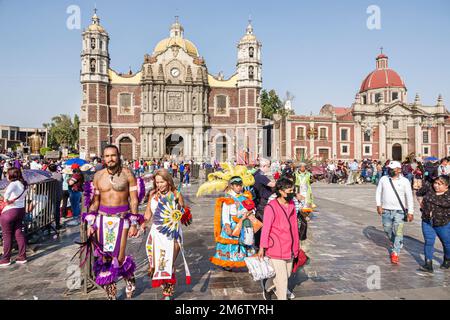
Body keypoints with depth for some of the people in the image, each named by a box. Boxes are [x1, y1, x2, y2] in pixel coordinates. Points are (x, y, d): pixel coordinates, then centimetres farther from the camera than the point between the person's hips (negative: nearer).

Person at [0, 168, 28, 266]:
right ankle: (22, 257, 17)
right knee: (19, 233, 12)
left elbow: (8, 191, -39)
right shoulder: (23, 184, 9)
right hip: (21, 210, 8)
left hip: (9, 211, -8)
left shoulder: (14, 184, -17)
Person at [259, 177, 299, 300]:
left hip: (290, 248, 8)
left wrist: (296, 244, 14)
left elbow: (294, 225, 10)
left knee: (287, 274, 21)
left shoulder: (291, 203, 2)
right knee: (281, 278, 3)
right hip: (276, 248, -7)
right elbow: (266, 228, -14)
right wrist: (262, 247, -9)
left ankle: (267, 287, 45)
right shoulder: (271, 207, -19)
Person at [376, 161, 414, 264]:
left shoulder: (404, 181, -3)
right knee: (388, 230, 13)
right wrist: (379, 205, -3)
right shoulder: (383, 179, 2)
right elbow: (378, 192, 8)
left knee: (398, 232, -8)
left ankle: (395, 253, 1)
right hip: (386, 210, 3)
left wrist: (410, 212, -5)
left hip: (399, 211, -2)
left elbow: (409, 197, -2)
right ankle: (394, 243, 43)